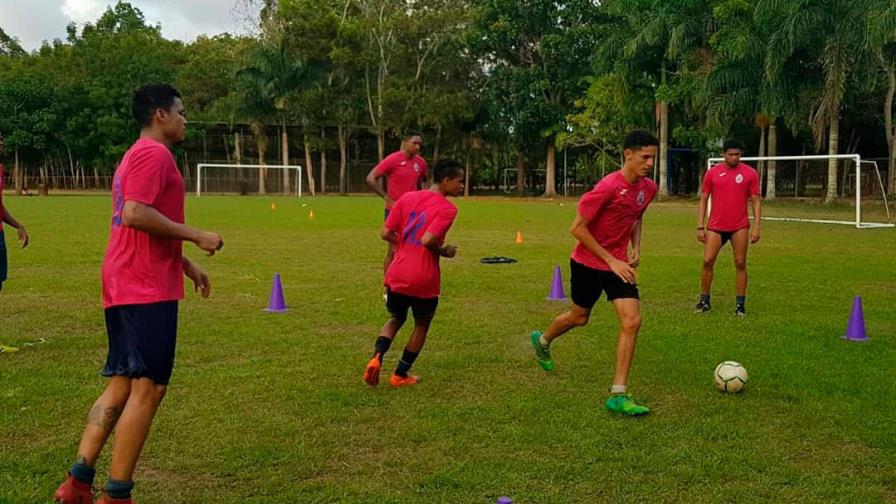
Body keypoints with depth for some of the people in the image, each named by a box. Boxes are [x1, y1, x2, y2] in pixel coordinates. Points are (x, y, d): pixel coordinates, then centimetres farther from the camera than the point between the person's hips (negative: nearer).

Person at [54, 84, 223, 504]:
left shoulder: (137, 156, 23)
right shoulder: (154, 153, -10)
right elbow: (135, 214, -23)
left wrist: (186, 265, 27)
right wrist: (196, 236, -17)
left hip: (123, 287, 10)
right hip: (148, 290, -10)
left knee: (121, 385, 11)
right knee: (148, 388, -5)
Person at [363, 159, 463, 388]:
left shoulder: (407, 198, 5)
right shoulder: (447, 208, -13)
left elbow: (386, 234, 2)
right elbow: (428, 240, -25)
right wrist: (444, 251, -6)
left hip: (397, 275, 5)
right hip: (424, 280, -5)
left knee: (395, 319, 24)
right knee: (421, 325, 18)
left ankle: (377, 357, -2)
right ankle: (400, 375, 24)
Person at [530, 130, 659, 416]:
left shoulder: (648, 188, -4)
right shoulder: (608, 186, -25)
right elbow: (577, 228, -21)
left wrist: (636, 249, 3)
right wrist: (611, 260, -20)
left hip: (619, 264, 5)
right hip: (588, 263, -5)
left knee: (632, 322, -10)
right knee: (579, 318, 16)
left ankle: (618, 395, -3)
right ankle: (542, 340, 50)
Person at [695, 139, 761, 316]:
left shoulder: (750, 173, 0)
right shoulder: (712, 172, 2)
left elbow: (756, 201, 2)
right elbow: (703, 199, 7)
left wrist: (756, 227, -6)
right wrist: (700, 226, 1)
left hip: (739, 227, -1)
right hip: (716, 226, 1)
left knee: (740, 264, 1)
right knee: (707, 261, -3)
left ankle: (740, 305, 10)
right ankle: (704, 301, 10)